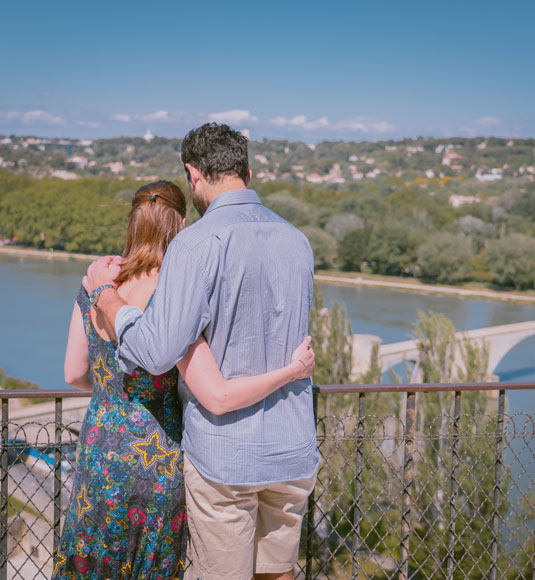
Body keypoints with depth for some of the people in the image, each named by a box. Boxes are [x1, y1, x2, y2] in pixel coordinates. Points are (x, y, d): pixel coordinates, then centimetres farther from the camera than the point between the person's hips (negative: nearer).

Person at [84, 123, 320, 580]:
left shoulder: (199, 243, -17)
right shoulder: (296, 241, 5)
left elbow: (158, 352, -23)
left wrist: (105, 292, -7)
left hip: (223, 455, -6)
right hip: (292, 449, 6)